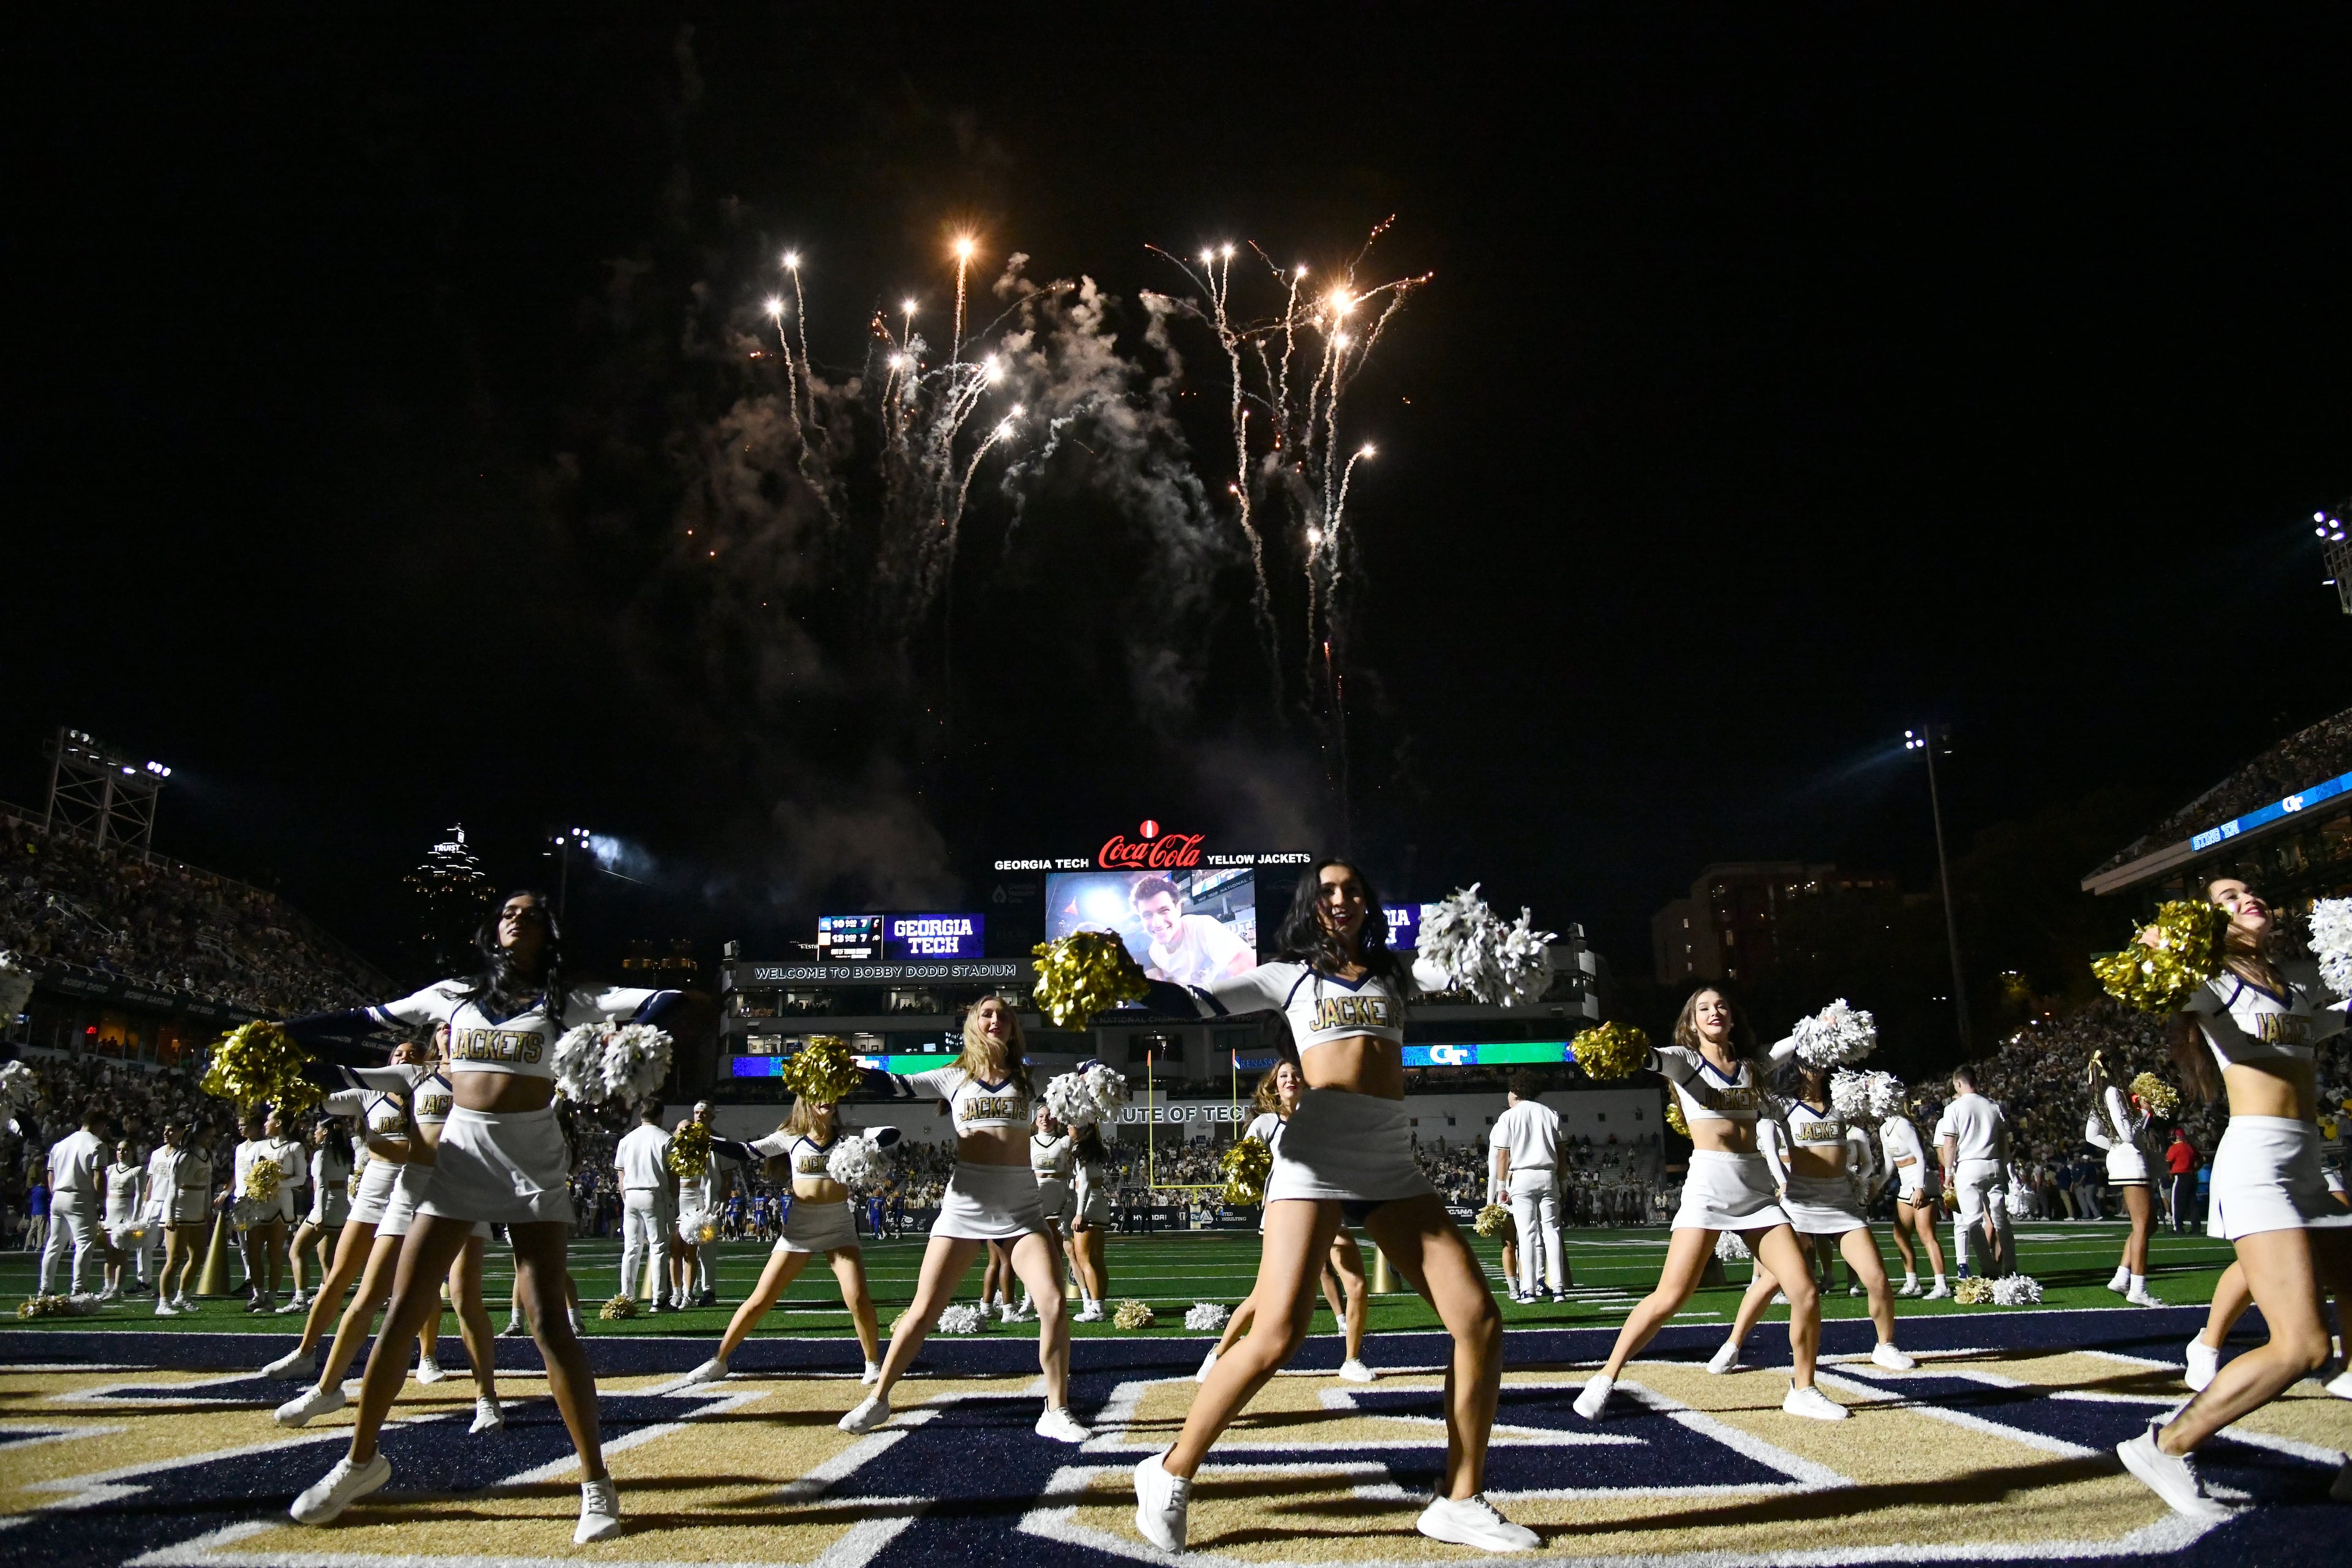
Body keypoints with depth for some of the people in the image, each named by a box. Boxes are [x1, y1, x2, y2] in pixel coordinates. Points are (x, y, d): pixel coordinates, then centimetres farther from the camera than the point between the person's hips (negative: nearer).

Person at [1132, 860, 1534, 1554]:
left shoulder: (1394, 975, 20)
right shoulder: (1290, 975, 12)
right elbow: (1196, 1002, 3)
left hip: (1393, 1164, 4)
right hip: (1316, 1156, -4)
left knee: (1481, 1322, -4)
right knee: (1278, 1337, -16)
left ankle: (1459, 1501, 11)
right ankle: (1171, 1474, 3)